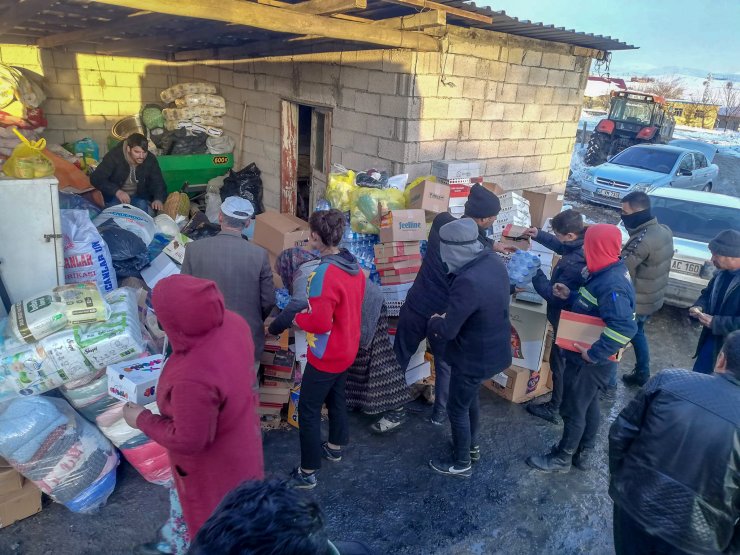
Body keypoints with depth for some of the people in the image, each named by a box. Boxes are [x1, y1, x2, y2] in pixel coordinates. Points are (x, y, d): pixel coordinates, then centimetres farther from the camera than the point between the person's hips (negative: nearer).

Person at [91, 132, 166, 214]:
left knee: (142, 205, -29)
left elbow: (158, 182, -9)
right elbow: (96, 179, -21)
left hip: (139, 196, 2)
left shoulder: (150, 159, -10)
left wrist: (158, 199, -33)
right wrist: (117, 191, -38)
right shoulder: (114, 156, -17)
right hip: (115, 196, -1)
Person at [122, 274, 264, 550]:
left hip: (214, 462, -8)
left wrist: (142, 420, -16)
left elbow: (188, 440, -29)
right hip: (240, 435, 8)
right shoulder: (231, 322, -21)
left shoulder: (193, 378, -44)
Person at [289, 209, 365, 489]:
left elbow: (319, 323, -29)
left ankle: (308, 472, 17)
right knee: (336, 398, 26)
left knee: (308, 410, 6)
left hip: (326, 354, -9)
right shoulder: (354, 265, -2)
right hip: (347, 348, 9)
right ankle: (335, 448, 45)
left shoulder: (324, 273, -29)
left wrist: (295, 318, -11)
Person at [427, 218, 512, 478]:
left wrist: (434, 321, -5)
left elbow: (446, 331, -27)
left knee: (457, 408, 14)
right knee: (470, 397, 29)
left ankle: (461, 463, 34)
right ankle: (472, 445, 50)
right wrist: (448, 316, 5)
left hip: (474, 356, -9)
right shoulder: (493, 260, -7)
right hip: (494, 347, 9)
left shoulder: (468, 282, -36)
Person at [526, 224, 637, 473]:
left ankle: (562, 458, 28)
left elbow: (624, 328, -38)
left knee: (573, 410, 8)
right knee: (588, 405, 23)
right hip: (589, 357, 10)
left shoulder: (611, 284, -31)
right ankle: (583, 454, 41)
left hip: (588, 361, -10)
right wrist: (571, 296, 3)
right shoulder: (608, 274, 1)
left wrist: (593, 353, -32)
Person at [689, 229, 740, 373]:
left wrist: (715, 322, -27)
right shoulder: (723, 273, 0)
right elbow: (708, 294, 16)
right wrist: (699, 307, -4)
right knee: (699, 374, 20)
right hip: (712, 338, 7)